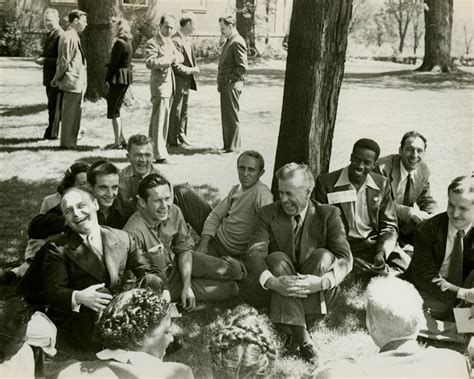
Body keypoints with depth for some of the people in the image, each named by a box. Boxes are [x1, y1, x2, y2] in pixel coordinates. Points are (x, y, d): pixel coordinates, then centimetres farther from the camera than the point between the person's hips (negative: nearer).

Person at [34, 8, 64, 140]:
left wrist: (45, 60, -21)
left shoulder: (60, 36, -17)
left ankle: (52, 133, 6)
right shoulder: (49, 34, 14)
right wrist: (41, 58, 3)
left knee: (54, 106, -2)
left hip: (56, 77, -10)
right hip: (49, 77, 10)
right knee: (53, 105, 16)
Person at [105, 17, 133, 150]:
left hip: (118, 78, -9)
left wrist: (108, 79, -8)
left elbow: (114, 63, -16)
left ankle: (118, 141, -3)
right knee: (116, 109, 16)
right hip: (126, 77, 9)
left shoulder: (119, 43, -15)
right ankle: (121, 139, 17)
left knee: (113, 110, -4)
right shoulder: (127, 43, 14)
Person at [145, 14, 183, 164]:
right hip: (160, 83, -9)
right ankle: (160, 155, -6)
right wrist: (169, 59, -24)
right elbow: (150, 63, -24)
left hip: (170, 83, 9)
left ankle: (153, 149, 24)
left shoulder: (170, 42, 17)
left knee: (157, 119, 15)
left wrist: (176, 57, -6)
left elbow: (180, 57, 16)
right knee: (160, 120, -8)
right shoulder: (152, 43, -11)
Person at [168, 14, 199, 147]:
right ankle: (173, 140, 8)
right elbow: (175, 65, -22)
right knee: (175, 111, -1)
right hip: (178, 81, -9)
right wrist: (190, 70, -16)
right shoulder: (176, 40, -19)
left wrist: (195, 68, 5)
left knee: (184, 111, 15)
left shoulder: (187, 40, 13)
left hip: (186, 81, 9)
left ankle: (181, 136, 25)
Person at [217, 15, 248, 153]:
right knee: (226, 116, 13)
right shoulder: (229, 41, 18)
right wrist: (220, 82, 15)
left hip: (232, 85, -10)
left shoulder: (237, 42, -14)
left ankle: (234, 146, 2)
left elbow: (242, 67, -20)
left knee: (232, 116, -4)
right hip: (225, 86, 10)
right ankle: (228, 144, 20)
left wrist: (230, 80, -15)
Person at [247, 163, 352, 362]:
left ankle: (295, 333, -27)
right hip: (281, 290, 0)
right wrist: (271, 282, -35)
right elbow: (254, 253, -14)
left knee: (324, 255, -27)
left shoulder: (328, 214, -2)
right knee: (277, 258, -29)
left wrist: (321, 282, -33)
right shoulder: (267, 214, 0)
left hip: (317, 293, 0)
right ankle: (300, 335, -38)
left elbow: (345, 258, -13)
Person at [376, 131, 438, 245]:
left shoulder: (424, 170, 1)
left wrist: (432, 215, -13)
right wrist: (411, 212, -29)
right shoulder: (384, 167, -20)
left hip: (407, 225, 6)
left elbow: (426, 200, 10)